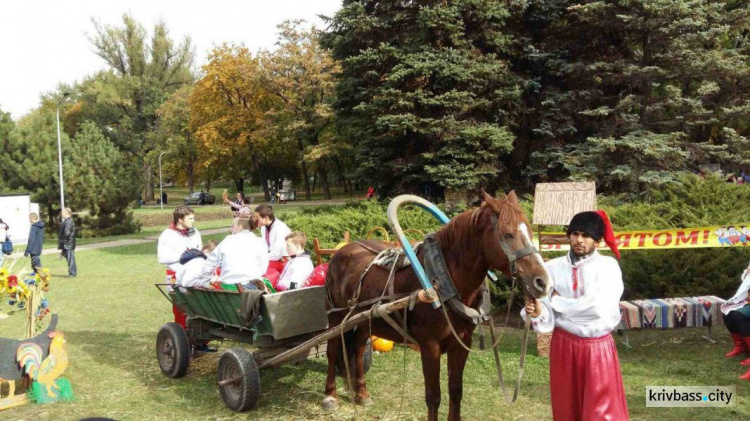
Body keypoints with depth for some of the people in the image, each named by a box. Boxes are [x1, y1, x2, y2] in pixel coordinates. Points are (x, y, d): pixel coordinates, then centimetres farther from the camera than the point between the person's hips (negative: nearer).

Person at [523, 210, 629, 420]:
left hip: (598, 347, -2)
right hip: (563, 346, 2)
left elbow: (599, 307, -19)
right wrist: (537, 313, -26)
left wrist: (557, 300, -11)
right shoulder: (553, 267, -2)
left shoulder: (608, 266, -5)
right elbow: (548, 318, -4)